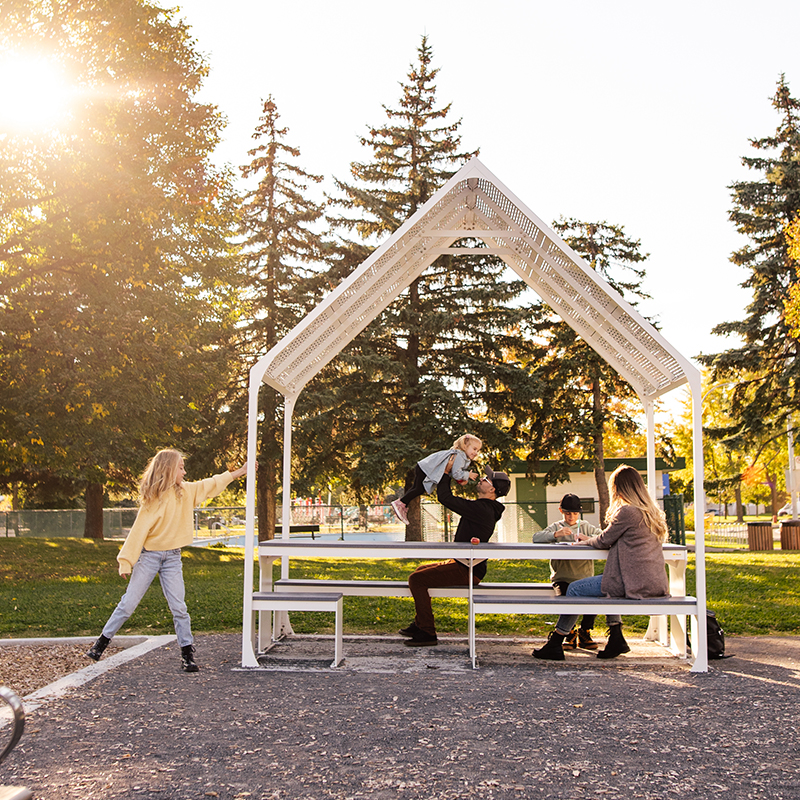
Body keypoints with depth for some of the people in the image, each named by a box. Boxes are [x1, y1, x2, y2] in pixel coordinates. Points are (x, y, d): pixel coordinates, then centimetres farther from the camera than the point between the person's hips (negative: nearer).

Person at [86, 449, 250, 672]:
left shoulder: (186, 491, 4)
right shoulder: (152, 498, -9)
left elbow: (211, 485, 15)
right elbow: (139, 530, -10)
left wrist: (240, 471, 19)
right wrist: (126, 561, -13)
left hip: (172, 558, 3)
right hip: (149, 555, -3)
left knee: (179, 607, -1)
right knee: (128, 603, 1)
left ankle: (187, 655, 5)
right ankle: (101, 643, 16)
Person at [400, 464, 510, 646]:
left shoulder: (480, 509, -22)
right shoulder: (486, 508, 10)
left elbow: (445, 498, -22)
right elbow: (457, 501, 26)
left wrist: (445, 473, -8)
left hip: (467, 571, -11)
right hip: (463, 565, 11)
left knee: (416, 579, -15)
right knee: (422, 570, 24)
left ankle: (428, 633, -11)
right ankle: (420, 624, 28)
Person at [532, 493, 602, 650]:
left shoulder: (586, 527, 15)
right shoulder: (556, 527, 11)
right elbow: (536, 538, -6)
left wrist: (588, 539, -18)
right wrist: (555, 534, -21)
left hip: (584, 576, 1)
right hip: (562, 577, -1)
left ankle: (584, 632, -2)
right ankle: (569, 633, -4)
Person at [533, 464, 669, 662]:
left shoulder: (626, 511, -12)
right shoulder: (651, 512, 15)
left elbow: (604, 540, -4)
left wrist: (585, 542, 17)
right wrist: (591, 539, 24)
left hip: (635, 583, -9)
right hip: (654, 584, 9)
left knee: (575, 589, 1)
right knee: (607, 583, 32)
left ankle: (555, 644, 7)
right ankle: (616, 639, 23)